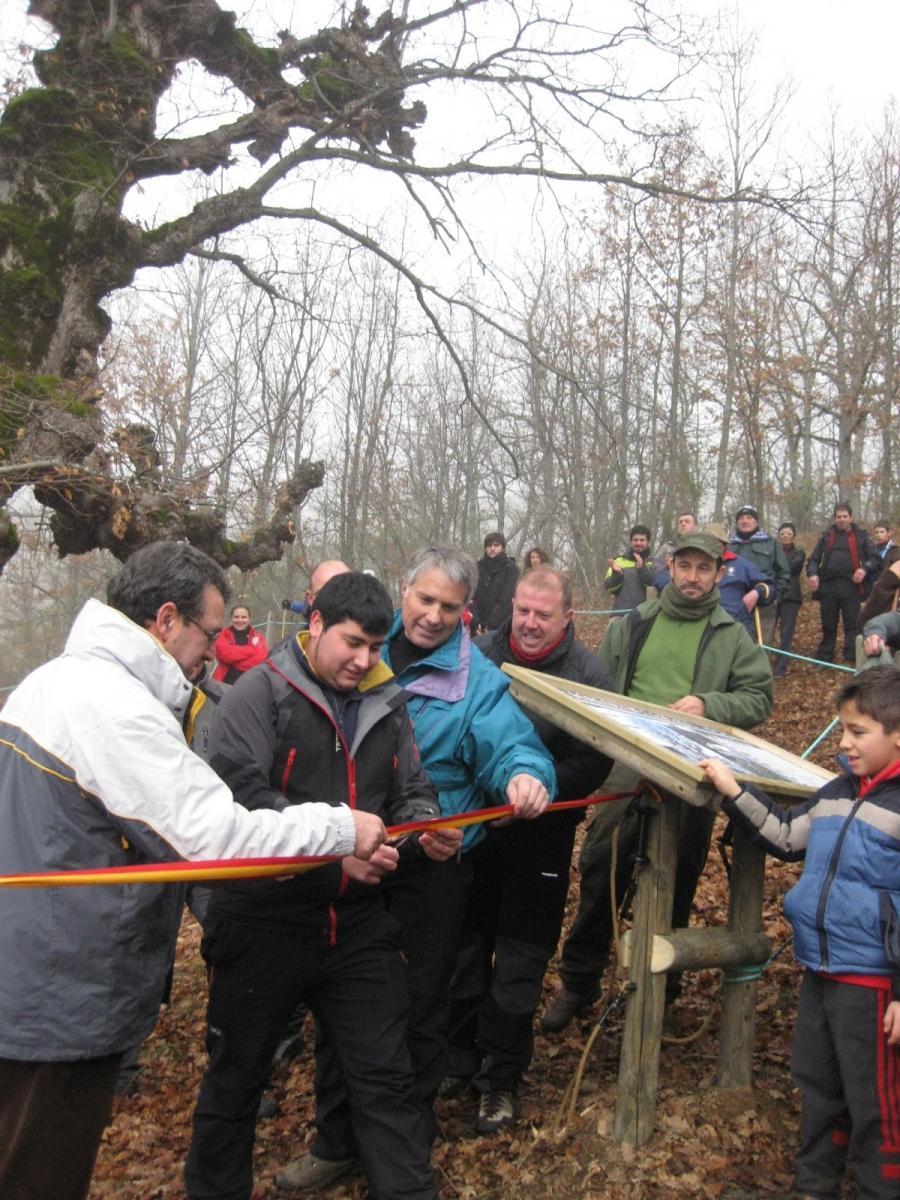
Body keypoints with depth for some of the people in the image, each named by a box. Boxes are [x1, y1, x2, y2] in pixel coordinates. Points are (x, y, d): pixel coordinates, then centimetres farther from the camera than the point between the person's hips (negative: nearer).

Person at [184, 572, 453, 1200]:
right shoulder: (261, 693, -10)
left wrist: (426, 826, -12)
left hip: (357, 923, 4)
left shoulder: (387, 704, 8)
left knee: (386, 1076, 11)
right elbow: (241, 794, -22)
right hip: (265, 920, -4)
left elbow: (410, 793, 11)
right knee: (236, 1077, 15)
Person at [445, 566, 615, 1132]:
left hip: (540, 837, -2)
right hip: (470, 828, 3)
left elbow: (595, 762, -13)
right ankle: (458, 1058, 35)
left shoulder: (589, 673, -8)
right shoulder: (479, 655, -2)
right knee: (463, 950, 15)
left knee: (519, 964, 7)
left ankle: (502, 1078, 25)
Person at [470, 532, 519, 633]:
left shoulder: (511, 569, -1)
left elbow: (507, 600, -9)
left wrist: (491, 625, -15)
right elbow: (472, 596, 2)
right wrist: (475, 623, -11)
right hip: (478, 626, 3)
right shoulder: (479, 567, 9)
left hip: (501, 625, -3)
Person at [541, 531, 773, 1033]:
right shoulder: (633, 626, 11)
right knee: (601, 877, 2)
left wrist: (708, 704, -14)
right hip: (627, 773, 1)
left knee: (675, 888, 10)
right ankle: (580, 982, 19)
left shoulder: (733, 638, 7)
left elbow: (759, 700, 2)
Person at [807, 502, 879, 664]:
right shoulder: (827, 536, 16)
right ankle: (823, 659, 15)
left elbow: (873, 557, 8)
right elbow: (814, 558, 15)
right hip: (828, 586, 2)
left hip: (850, 586, -2)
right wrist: (812, 573, -6)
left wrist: (864, 568, -14)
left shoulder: (860, 536, 11)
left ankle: (851, 659, -1)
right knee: (828, 625, 9)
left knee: (852, 625, -2)